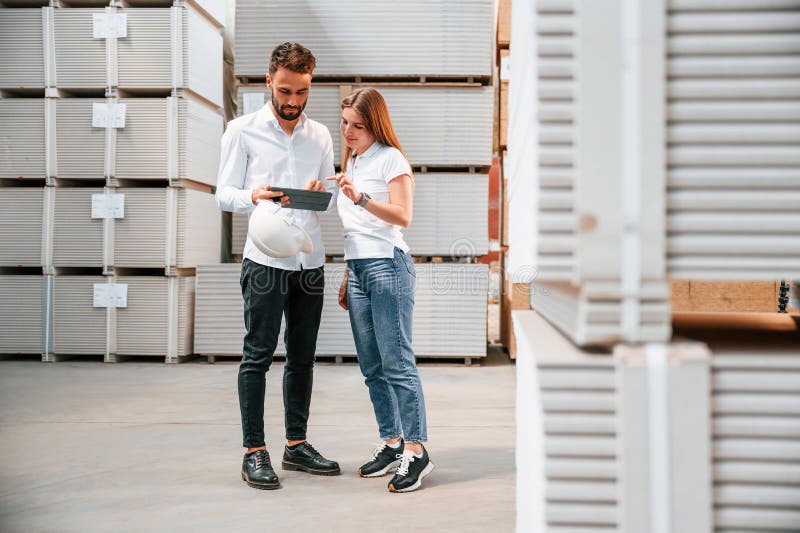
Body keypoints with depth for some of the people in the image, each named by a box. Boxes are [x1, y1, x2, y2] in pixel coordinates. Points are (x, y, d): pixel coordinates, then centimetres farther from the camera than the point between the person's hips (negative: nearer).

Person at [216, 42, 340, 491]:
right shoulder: (242, 130, 1)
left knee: (303, 356, 10)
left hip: (310, 260, 5)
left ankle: (296, 444, 21)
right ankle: (255, 451, 3)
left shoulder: (321, 135, 13)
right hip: (266, 260, -4)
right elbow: (224, 193, -1)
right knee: (258, 355, -3)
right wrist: (252, 197, -22)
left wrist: (323, 191, -8)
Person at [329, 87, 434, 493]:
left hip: (388, 265, -8)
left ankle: (416, 451, -7)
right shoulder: (352, 162, 20)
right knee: (372, 365, 7)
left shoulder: (391, 159, -3)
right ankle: (392, 443, 14)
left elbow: (402, 216, -14)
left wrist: (360, 198, -25)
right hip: (357, 267, 8)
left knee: (397, 361, -10)